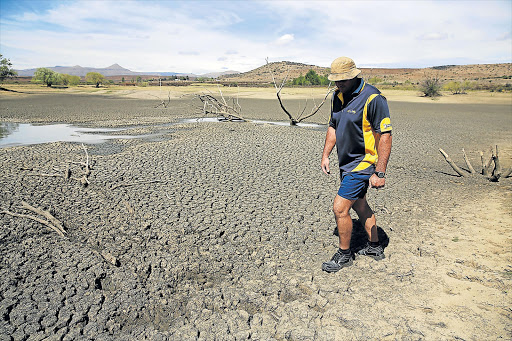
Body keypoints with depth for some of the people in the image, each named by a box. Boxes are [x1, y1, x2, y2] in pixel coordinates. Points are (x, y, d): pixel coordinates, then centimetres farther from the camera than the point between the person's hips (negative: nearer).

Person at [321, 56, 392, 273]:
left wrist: (379, 172, -24)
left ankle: (344, 255, 14)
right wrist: (325, 155, 9)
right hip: (347, 163, 9)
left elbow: (385, 136, -21)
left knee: (340, 208, -8)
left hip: (363, 164, -9)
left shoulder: (373, 99, -20)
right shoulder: (338, 96, 5)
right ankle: (374, 247, 38)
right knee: (359, 205, 19)